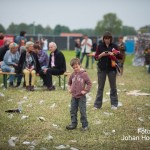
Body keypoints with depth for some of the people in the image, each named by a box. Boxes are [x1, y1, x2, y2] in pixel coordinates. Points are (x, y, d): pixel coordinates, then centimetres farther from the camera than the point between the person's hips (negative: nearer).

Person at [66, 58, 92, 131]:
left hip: (81, 97, -6)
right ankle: (73, 124, 21)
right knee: (73, 111, 10)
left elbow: (89, 83, -9)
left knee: (82, 111, -1)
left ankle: (85, 125, 8)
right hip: (74, 96, 6)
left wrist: (85, 91, -11)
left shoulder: (84, 74, -10)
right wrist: (69, 88, 12)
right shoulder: (73, 74, 6)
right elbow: (69, 82, 24)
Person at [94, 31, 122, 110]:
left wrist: (113, 54, -15)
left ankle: (114, 104, 15)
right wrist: (102, 54, -14)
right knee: (100, 87, 4)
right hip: (102, 69, 0)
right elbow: (96, 57, 4)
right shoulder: (100, 46, 3)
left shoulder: (114, 46, 3)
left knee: (113, 87, 5)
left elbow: (120, 56, 3)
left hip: (112, 68, 0)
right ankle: (97, 105, 8)